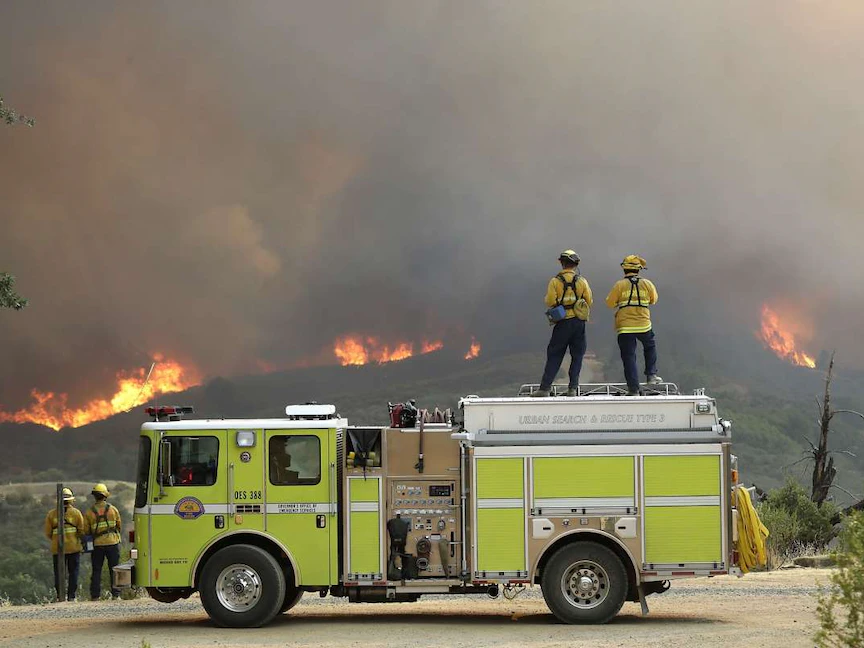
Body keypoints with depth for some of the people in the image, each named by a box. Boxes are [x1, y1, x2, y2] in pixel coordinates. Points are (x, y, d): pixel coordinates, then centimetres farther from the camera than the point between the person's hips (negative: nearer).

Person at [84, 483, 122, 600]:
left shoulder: (90, 512, -2)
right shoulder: (113, 509, -1)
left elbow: (87, 531, 2)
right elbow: (119, 526, 8)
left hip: (97, 544, 0)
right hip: (112, 543, 0)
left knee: (96, 570, 7)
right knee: (114, 569, 5)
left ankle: (95, 595, 4)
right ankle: (116, 593, 2)